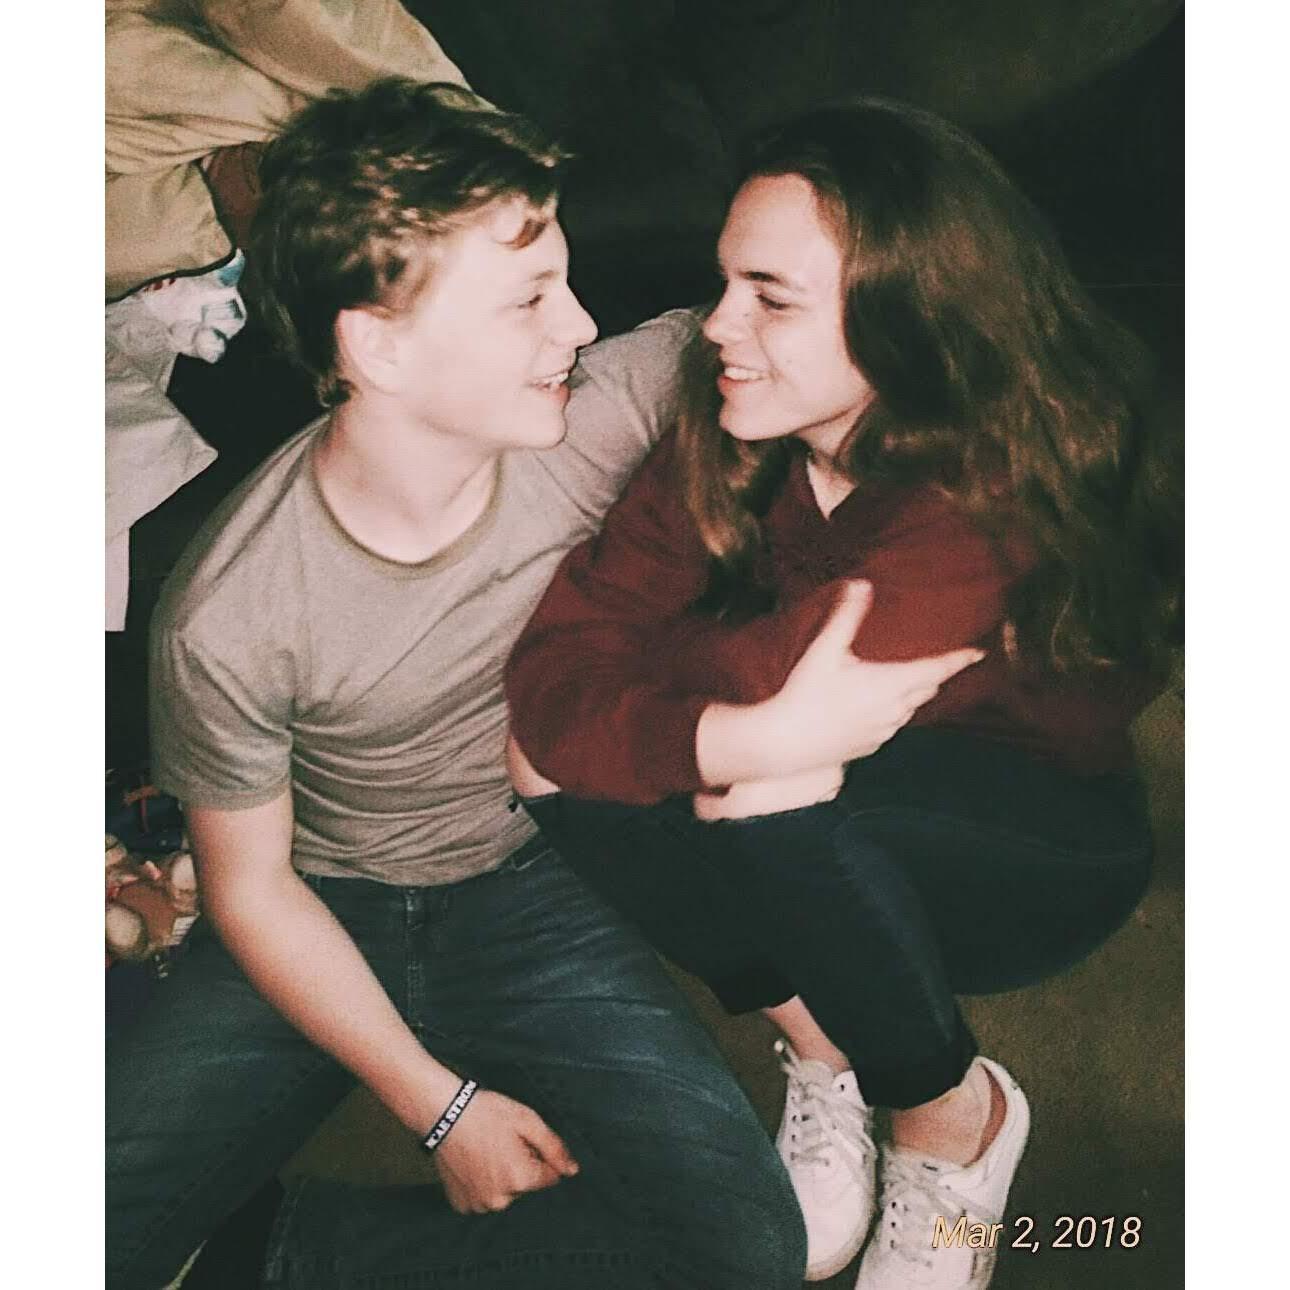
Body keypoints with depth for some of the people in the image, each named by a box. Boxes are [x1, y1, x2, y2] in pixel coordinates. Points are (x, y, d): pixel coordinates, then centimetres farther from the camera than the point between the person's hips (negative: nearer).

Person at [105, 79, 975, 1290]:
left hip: (530, 887, 3)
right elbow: (250, 889, -10)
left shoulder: (601, 412, -20)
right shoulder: (228, 617, -24)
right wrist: (440, 1104, -12)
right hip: (320, 918, -2)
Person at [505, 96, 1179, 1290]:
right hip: (848, 862, 4)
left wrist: (599, 697, -25)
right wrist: (737, 739, -40)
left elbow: (762, 674, -41)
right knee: (574, 779, -23)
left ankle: (958, 1120, -5)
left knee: (791, 808, -35)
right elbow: (552, 668, -25)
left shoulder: (1005, 486, -30)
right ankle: (822, 1044, 0)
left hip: (1041, 854, -4)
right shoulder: (730, 426, -16)